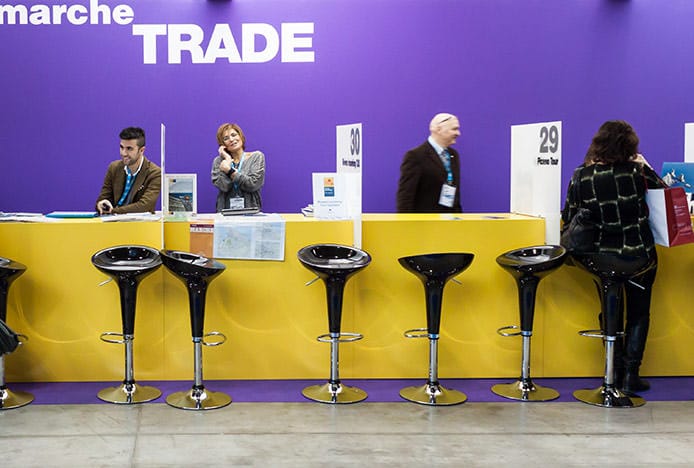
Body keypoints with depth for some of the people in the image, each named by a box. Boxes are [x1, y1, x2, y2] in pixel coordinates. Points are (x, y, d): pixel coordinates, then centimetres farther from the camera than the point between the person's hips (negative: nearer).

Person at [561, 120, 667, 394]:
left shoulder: (581, 176, -8)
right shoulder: (637, 170, -12)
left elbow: (568, 217, -3)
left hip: (602, 255, 2)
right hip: (639, 254, -1)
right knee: (638, 314, 12)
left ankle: (615, 371, 20)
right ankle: (630, 375, 10)